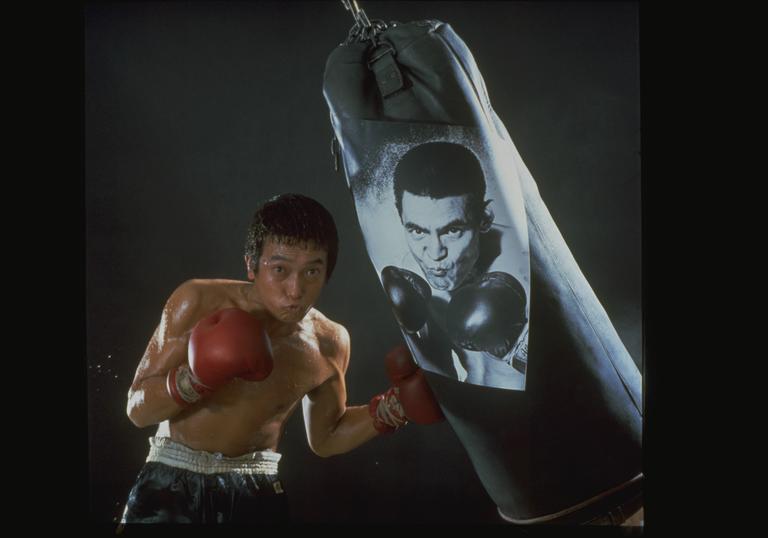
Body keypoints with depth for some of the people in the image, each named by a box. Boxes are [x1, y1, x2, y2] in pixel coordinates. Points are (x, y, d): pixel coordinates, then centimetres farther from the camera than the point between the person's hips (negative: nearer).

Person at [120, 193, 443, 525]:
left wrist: (391, 408, -3)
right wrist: (193, 381, -29)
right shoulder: (198, 303, -14)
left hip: (256, 489, 2)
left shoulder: (329, 344, -7)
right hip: (173, 480, -2)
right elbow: (138, 410, -10)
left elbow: (324, 439, 11)